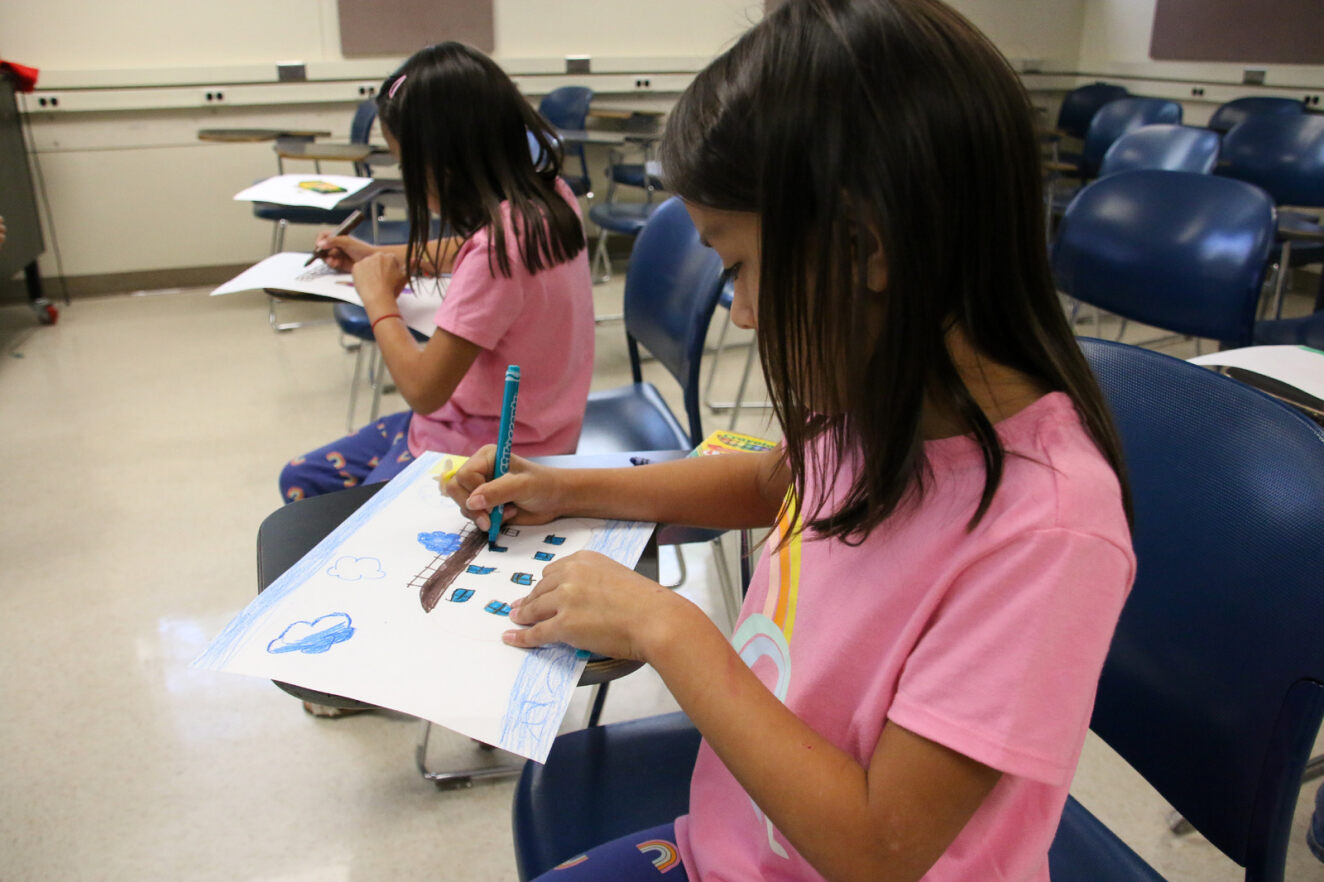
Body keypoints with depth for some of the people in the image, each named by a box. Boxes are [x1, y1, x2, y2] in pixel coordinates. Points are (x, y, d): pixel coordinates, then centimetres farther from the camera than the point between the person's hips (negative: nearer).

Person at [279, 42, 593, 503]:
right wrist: (377, 255, 18)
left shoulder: (498, 246, -31)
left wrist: (379, 300, -11)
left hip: (482, 453, -10)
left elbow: (422, 390, -26)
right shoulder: (547, 195, -3)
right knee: (299, 479, 19)